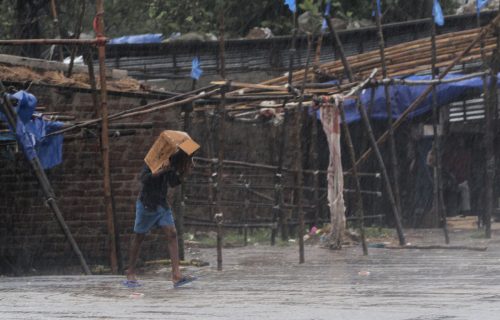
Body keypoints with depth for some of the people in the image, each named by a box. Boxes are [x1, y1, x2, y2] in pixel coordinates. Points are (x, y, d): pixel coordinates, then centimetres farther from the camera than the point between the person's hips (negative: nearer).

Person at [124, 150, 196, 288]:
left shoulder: (171, 163, 4)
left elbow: (173, 183, 12)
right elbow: (143, 178, -27)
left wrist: (184, 173, -3)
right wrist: (161, 171, -34)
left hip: (162, 204, 6)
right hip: (146, 204, -6)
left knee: (172, 234, -9)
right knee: (138, 238, 5)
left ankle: (176, 274, -16)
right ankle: (130, 274, 18)